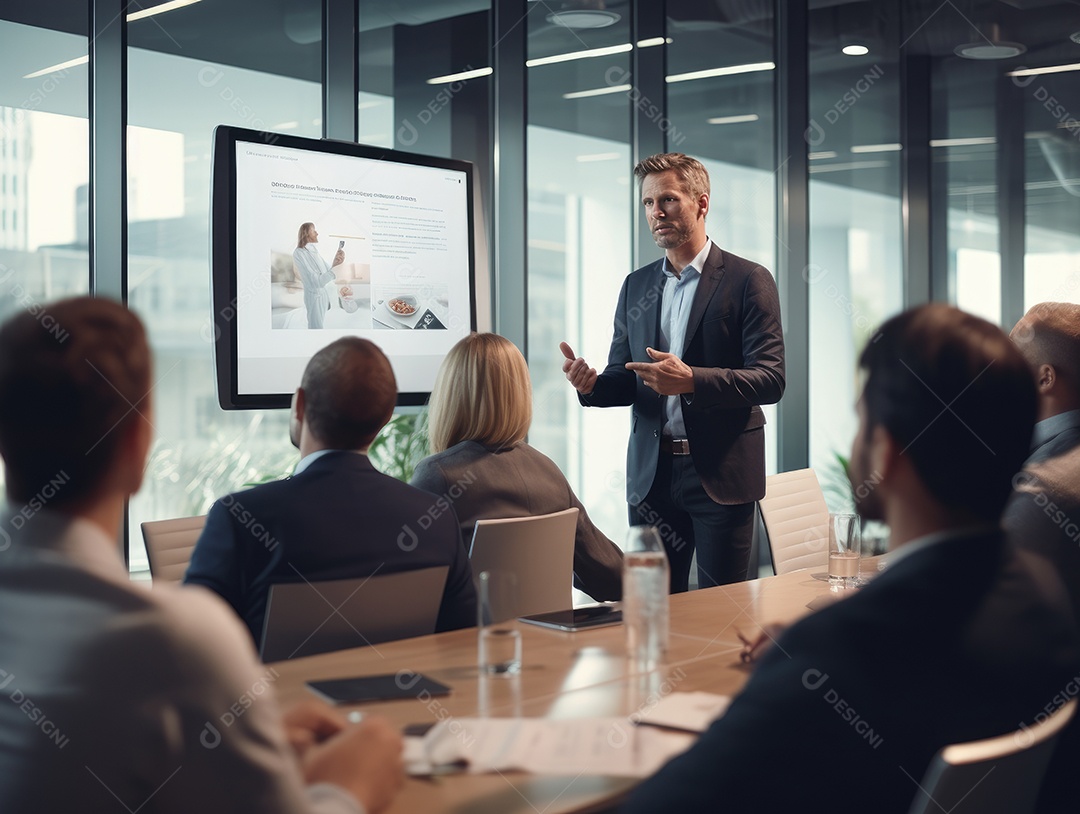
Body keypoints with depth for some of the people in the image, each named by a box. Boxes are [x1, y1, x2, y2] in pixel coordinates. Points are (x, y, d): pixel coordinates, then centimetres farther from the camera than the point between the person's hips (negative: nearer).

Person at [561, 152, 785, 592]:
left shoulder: (748, 280, -4)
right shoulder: (636, 286, 13)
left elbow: (770, 380, -11)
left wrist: (691, 381, -25)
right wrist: (591, 385, -8)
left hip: (721, 473, -4)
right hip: (651, 473, 5)